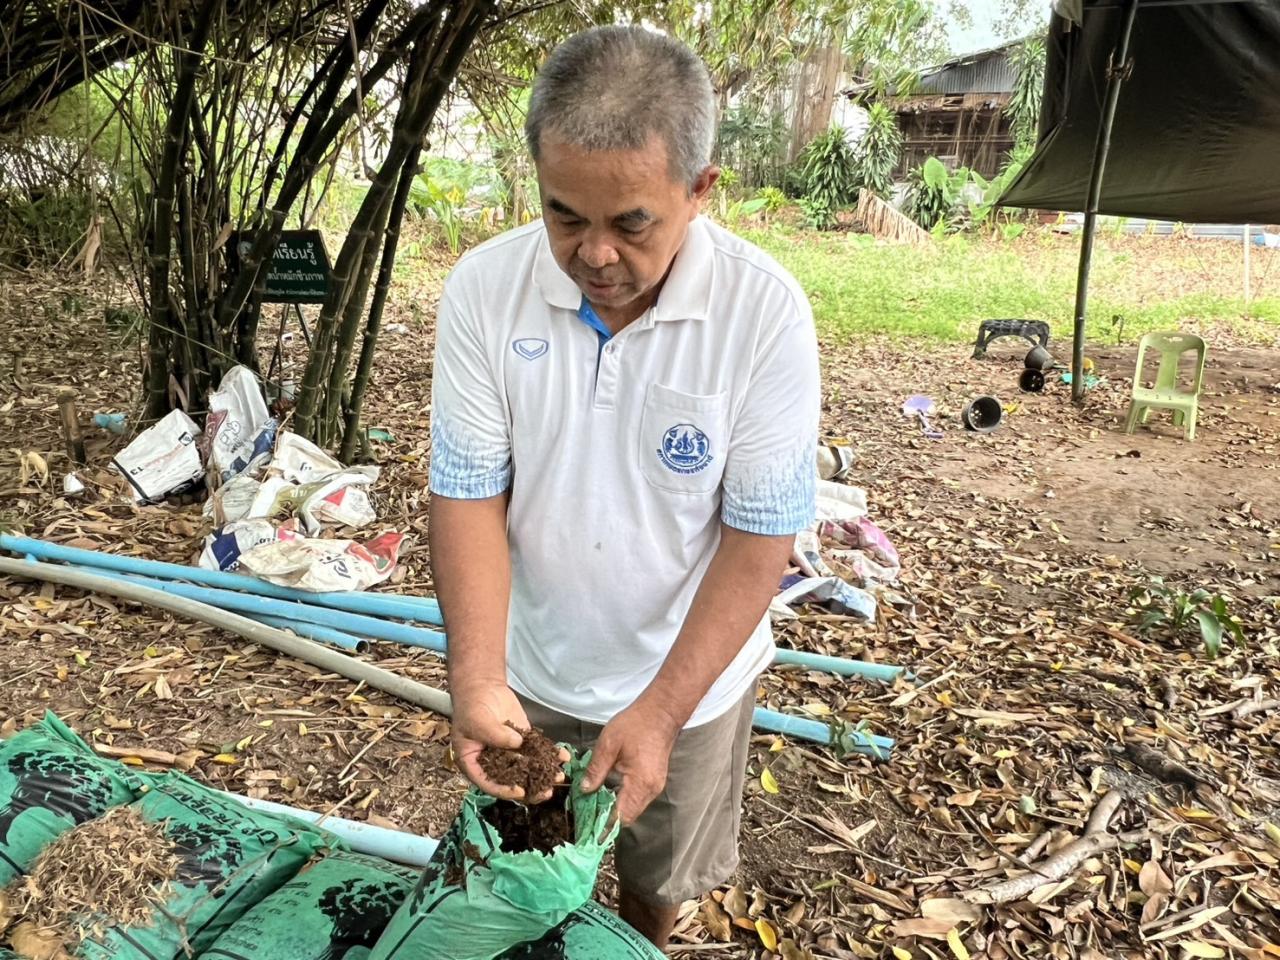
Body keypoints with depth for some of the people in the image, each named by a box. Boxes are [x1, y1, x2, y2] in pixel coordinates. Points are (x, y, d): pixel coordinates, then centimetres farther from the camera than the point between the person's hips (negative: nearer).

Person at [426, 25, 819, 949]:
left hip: (687, 678, -1)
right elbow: (470, 497, -14)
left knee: (655, 886, 24)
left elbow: (758, 540, -19)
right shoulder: (483, 289, -17)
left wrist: (661, 709, -24)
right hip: (527, 673, 2)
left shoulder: (765, 311, -23)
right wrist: (476, 678, -25)